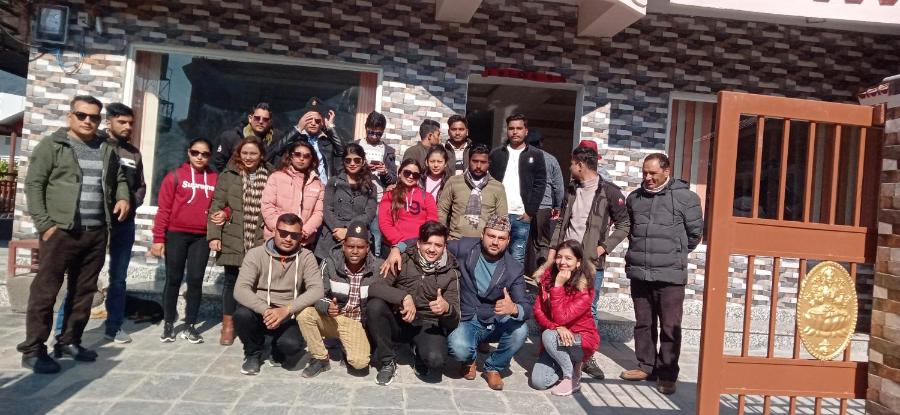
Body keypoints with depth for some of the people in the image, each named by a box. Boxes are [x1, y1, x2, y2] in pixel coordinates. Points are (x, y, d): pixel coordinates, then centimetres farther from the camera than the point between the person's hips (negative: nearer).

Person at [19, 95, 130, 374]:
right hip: (61, 231, -5)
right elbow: (33, 185, -4)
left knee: (84, 290, 11)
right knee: (45, 291, -2)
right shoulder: (52, 145, 0)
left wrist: (123, 198, 3)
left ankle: (69, 341, 23)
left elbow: (119, 180, 26)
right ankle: (33, 350, 5)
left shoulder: (107, 150, 15)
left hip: (96, 233, 5)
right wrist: (45, 224, -11)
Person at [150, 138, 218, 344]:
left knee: (195, 280, 4)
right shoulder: (175, 176, -1)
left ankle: (190, 326, 13)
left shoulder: (216, 179, 5)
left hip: (202, 237, 2)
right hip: (176, 234, -1)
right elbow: (163, 209, -3)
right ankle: (168, 324, 17)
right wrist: (158, 238, -7)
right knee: (173, 280, 6)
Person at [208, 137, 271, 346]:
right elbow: (216, 207, 2)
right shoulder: (228, 176, 4)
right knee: (231, 280, 7)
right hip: (232, 240, 0)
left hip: (260, 242, 0)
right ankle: (228, 325, 20)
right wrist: (213, 235, -6)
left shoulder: (269, 178, 5)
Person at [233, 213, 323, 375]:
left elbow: (317, 289, -17)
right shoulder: (256, 254, -6)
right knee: (242, 313, -31)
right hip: (260, 313, 1)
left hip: (289, 317, -1)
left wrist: (286, 310, -30)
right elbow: (240, 290, -16)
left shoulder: (306, 257, -4)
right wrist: (266, 310, -33)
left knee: (292, 345, -30)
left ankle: (278, 353, 11)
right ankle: (253, 353, 1)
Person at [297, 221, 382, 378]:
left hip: (357, 324, -1)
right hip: (331, 318, 2)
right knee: (304, 314, -27)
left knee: (360, 363, -25)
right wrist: (327, 307, -32)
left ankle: (350, 352, 14)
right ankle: (320, 359, -5)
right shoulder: (330, 263, -10)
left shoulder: (378, 268, -12)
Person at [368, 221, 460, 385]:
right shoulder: (403, 260, -5)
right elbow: (375, 287, -17)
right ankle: (387, 362, -8)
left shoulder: (450, 273, -4)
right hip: (399, 321, 1)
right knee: (374, 305, -28)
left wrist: (447, 308, -32)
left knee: (435, 360, -32)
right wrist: (404, 297, -32)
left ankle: (420, 356, 8)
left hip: (428, 327, -1)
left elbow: (453, 321, -8)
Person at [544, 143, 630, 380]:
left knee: (589, 310, 2)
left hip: (592, 262, -5)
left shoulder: (609, 192, -5)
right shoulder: (571, 190, 12)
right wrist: (552, 252, 9)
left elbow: (624, 225, -2)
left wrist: (603, 248, -10)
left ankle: (588, 357, 14)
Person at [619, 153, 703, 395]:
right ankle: (646, 366, 27)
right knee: (643, 323, 13)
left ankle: (667, 374, 13)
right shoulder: (635, 197, 10)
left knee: (670, 327, 1)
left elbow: (695, 232, 4)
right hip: (639, 273, 5)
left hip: (670, 275, -4)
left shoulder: (685, 197, -4)